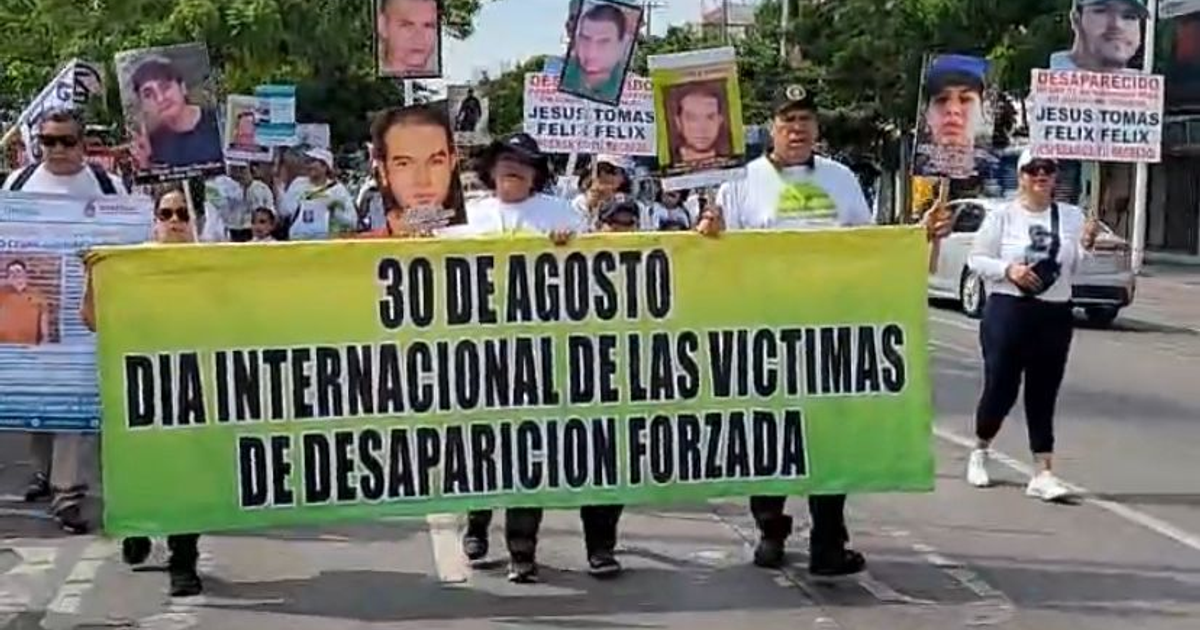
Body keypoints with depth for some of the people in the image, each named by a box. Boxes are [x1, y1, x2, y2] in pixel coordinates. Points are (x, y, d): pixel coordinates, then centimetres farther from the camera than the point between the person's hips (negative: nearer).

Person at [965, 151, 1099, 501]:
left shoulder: (1072, 216, 6)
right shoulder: (1002, 215, -2)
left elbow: (1078, 269, 8)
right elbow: (976, 259, -1)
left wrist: (1086, 245, -11)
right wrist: (1008, 269, -16)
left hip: (1055, 316, 2)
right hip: (1007, 312, -2)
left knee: (1043, 395, 4)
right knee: (1001, 388, 3)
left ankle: (1043, 473, 5)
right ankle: (980, 451, 30)